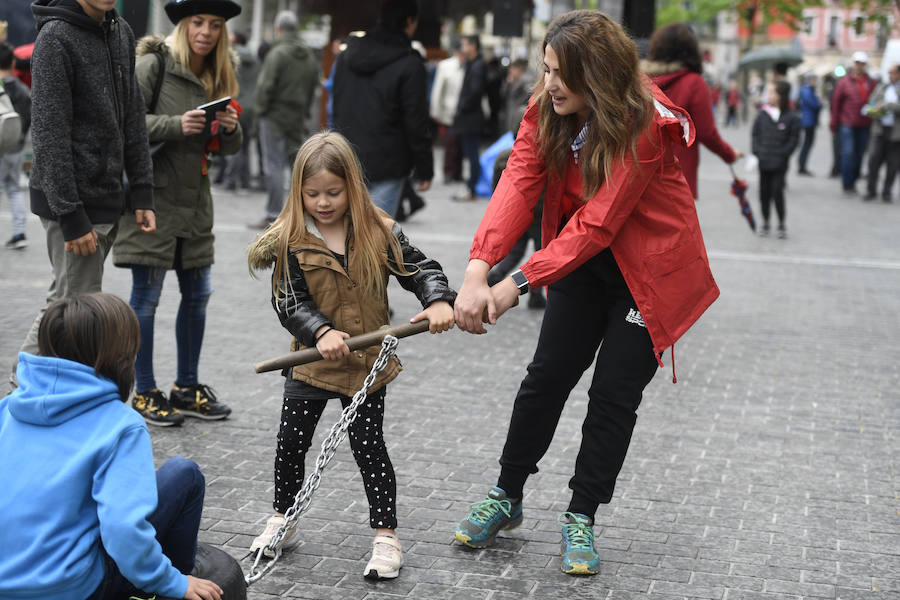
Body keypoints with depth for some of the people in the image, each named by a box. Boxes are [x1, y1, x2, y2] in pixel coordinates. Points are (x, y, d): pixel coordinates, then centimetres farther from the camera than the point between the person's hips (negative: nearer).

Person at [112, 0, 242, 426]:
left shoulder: (217, 75, 12)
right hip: (153, 194, -7)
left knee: (197, 293, 10)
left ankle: (187, 388, 23)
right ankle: (144, 394, 9)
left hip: (194, 198, 7)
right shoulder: (155, 63, -8)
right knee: (147, 295, -1)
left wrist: (231, 128, -7)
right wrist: (175, 125, -24)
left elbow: (226, 148, 14)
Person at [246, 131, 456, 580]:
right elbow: (288, 302, -11)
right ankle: (282, 519, 32)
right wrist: (321, 332, -28)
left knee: (369, 445, 2)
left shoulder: (378, 232, -6)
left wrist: (439, 301, -23)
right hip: (312, 360, 1)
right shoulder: (290, 240, -8)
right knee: (291, 442, 10)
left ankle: (386, 535, 12)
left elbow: (420, 269, -3)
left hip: (367, 362, -1)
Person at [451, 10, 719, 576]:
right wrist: (478, 269, -38)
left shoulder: (645, 125, -29)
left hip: (649, 270, -5)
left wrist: (518, 284, -36)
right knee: (546, 376, 6)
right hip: (584, 260, 5)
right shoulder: (546, 111, -11)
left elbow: (597, 224, -31)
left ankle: (581, 518, 14)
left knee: (614, 393, -2)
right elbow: (517, 186, -23)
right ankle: (507, 497, 22)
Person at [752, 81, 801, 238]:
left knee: (777, 192, -5)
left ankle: (781, 225, 9)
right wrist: (757, 152, -1)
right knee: (764, 191, 9)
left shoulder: (792, 118, -7)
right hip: (763, 161, 4)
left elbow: (793, 140, -3)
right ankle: (765, 222, 22)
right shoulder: (762, 113, 3)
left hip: (779, 163, -4)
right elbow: (755, 133, 9)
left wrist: (782, 155, -10)